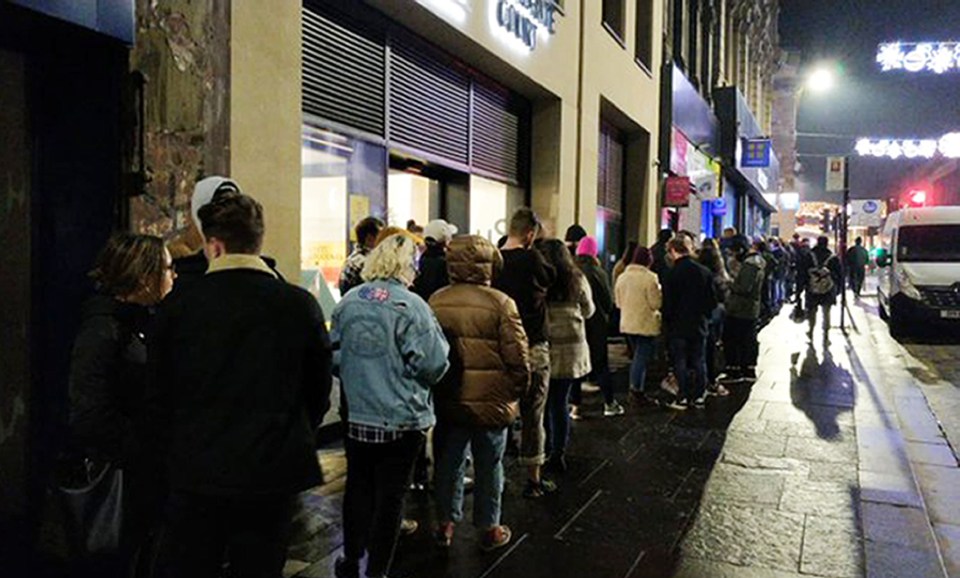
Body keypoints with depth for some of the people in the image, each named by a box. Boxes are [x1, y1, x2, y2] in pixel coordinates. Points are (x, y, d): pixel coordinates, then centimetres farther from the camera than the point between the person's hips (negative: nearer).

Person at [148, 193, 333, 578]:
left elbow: (159, 399, 1)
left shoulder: (178, 308, -6)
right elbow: (319, 391, 2)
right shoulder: (300, 306, -6)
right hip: (274, 475, 1)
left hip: (197, 474, 0)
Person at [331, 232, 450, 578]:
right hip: (402, 418, -4)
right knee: (390, 494, 9)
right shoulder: (410, 306, -15)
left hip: (356, 415, 4)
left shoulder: (347, 302, -2)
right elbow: (433, 364, -17)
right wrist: (406, 380, 4)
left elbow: (333, 356, 5)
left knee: (358, 486, 19)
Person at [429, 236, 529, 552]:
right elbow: (517, 357, -13)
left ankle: (446, 522, 28)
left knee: (449, 461, 17)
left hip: (448, 400, 4)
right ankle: (489, 528, 24)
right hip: (491, 401, -4)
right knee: (488, 465, 11)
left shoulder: (436, 302, 0)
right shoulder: (500, 303, -15)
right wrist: (517, 391, 3)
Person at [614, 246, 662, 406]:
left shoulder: (622, 277, 5)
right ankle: (636, 391, 2)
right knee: (642, 357, 0)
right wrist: (659, 291, 2)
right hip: (646, 325, -7)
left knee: (637, 357, 17)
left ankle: (637, 391, 21)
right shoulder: (649, 278, -16)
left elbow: (619, 303, 12)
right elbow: (656, 303, -15)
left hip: (627, 324, 7)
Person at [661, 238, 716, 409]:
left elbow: (668, 303, -11)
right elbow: (712, 300, 5)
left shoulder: (672, 273, -15)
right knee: (698, 361, 13)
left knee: (680, 362, 5)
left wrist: (667, 321, 4)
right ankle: (699, 396, 16)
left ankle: (684, 398, 7)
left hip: (678, 326, -4)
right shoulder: (704, 271, 0)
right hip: (699, 325, 4)